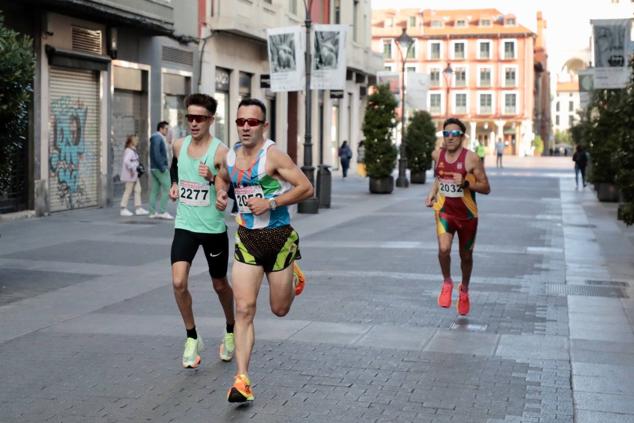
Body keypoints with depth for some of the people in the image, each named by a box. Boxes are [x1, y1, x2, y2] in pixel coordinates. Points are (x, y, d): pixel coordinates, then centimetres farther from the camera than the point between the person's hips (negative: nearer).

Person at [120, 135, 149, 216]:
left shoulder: (133, 150, 14)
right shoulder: (129, 151, -18)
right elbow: (126, 161, -31)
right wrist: (131, 170, -25)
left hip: (134, 174, 10)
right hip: (130, 175, -10)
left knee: (138, 190, 10)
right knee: (128, 191, -3)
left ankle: (138, 208, 12)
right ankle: (123, 209, 4)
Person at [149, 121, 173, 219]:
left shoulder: (157, 138, 19)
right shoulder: (158, 138, -12)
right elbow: (156, 154, -21)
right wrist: (162, 168, -21)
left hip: (154, 168, 10)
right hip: (160, 168, -10)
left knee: (155, 190, 7)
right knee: (167, 188, -7)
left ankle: (152, 212, 7)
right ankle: (161, 211, -8)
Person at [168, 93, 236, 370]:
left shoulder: (220, 152, -14)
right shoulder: (179, 145, 2)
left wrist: (213, 179, -27)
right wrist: (174, 184, 9)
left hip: (213, 228, -3)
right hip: (185, 226, 3)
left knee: (220, 285, 13)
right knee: (178, 282, -13)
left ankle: (231, 331, 39)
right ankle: (192, 338, 5)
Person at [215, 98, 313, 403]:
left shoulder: (273, 155, -13)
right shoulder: (231, 155, 5)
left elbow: (306, 188, -15)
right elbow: (222, 177, 28)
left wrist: (271, 203, -21)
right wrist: (221, 193, 6)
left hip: (278, 237, -3)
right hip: (246, 240, 4)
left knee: (279, 309, 12)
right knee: (244, 309, -8)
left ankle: (293, 273, 46)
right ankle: (242, 380, -6)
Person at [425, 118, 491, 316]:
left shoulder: (471, 158, -15)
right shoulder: (437, 155, -2)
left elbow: (486, 188, -12)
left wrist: (466, 183, -28)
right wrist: (432, 193, 3)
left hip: (467, 214, -1)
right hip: (444, 211, 2)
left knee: (466, 256, 13)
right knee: (443, 249, -22)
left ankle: (464, 290, 40)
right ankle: (447, 283, 6)